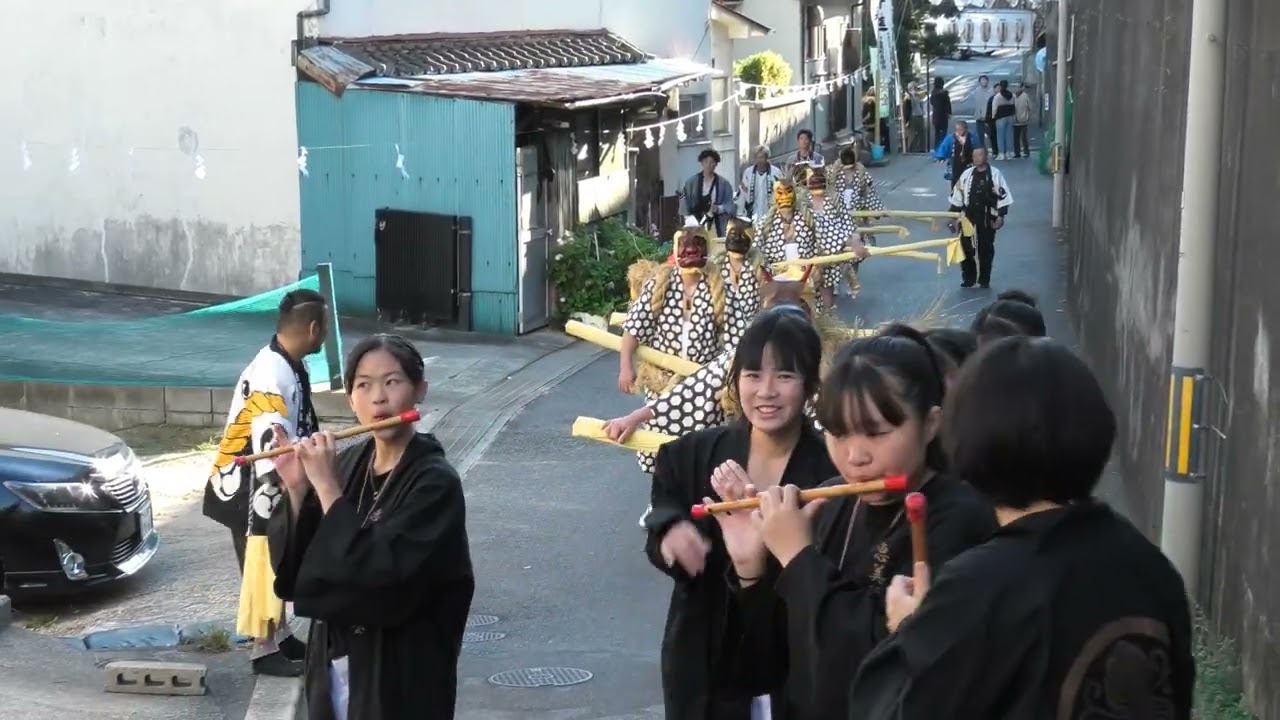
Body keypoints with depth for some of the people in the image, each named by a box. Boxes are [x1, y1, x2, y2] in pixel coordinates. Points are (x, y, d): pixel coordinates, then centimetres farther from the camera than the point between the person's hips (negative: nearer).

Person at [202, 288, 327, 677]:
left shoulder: (288, 366, 4)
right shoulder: (273, 376, -27)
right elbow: (274, 451, -31)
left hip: (267, 486, 10)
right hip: (251, 489, -10)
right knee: (261, 568, 0)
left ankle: (280, 636, 32)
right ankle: (265, 650, 11)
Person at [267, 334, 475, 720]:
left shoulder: (435, 482, -15)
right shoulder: (347, 464, 2)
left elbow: (375, 574, -26)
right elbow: (293, 569, 3)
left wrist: (326, 487, -22)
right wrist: (296, 490, -11)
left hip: (399, 678, -6)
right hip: (334, 667, 6)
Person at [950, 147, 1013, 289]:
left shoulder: (995, 174, -4)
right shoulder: (966, 174, 7)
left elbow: (1003, 197, -6)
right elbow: (957, 195, 11)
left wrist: (1000, 216, -11)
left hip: (987, 219, -3)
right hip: (968, 217, 3)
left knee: (985, 250, 5)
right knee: (965, 249, 1)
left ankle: (984, 281, 15)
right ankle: (968, 278, 15)